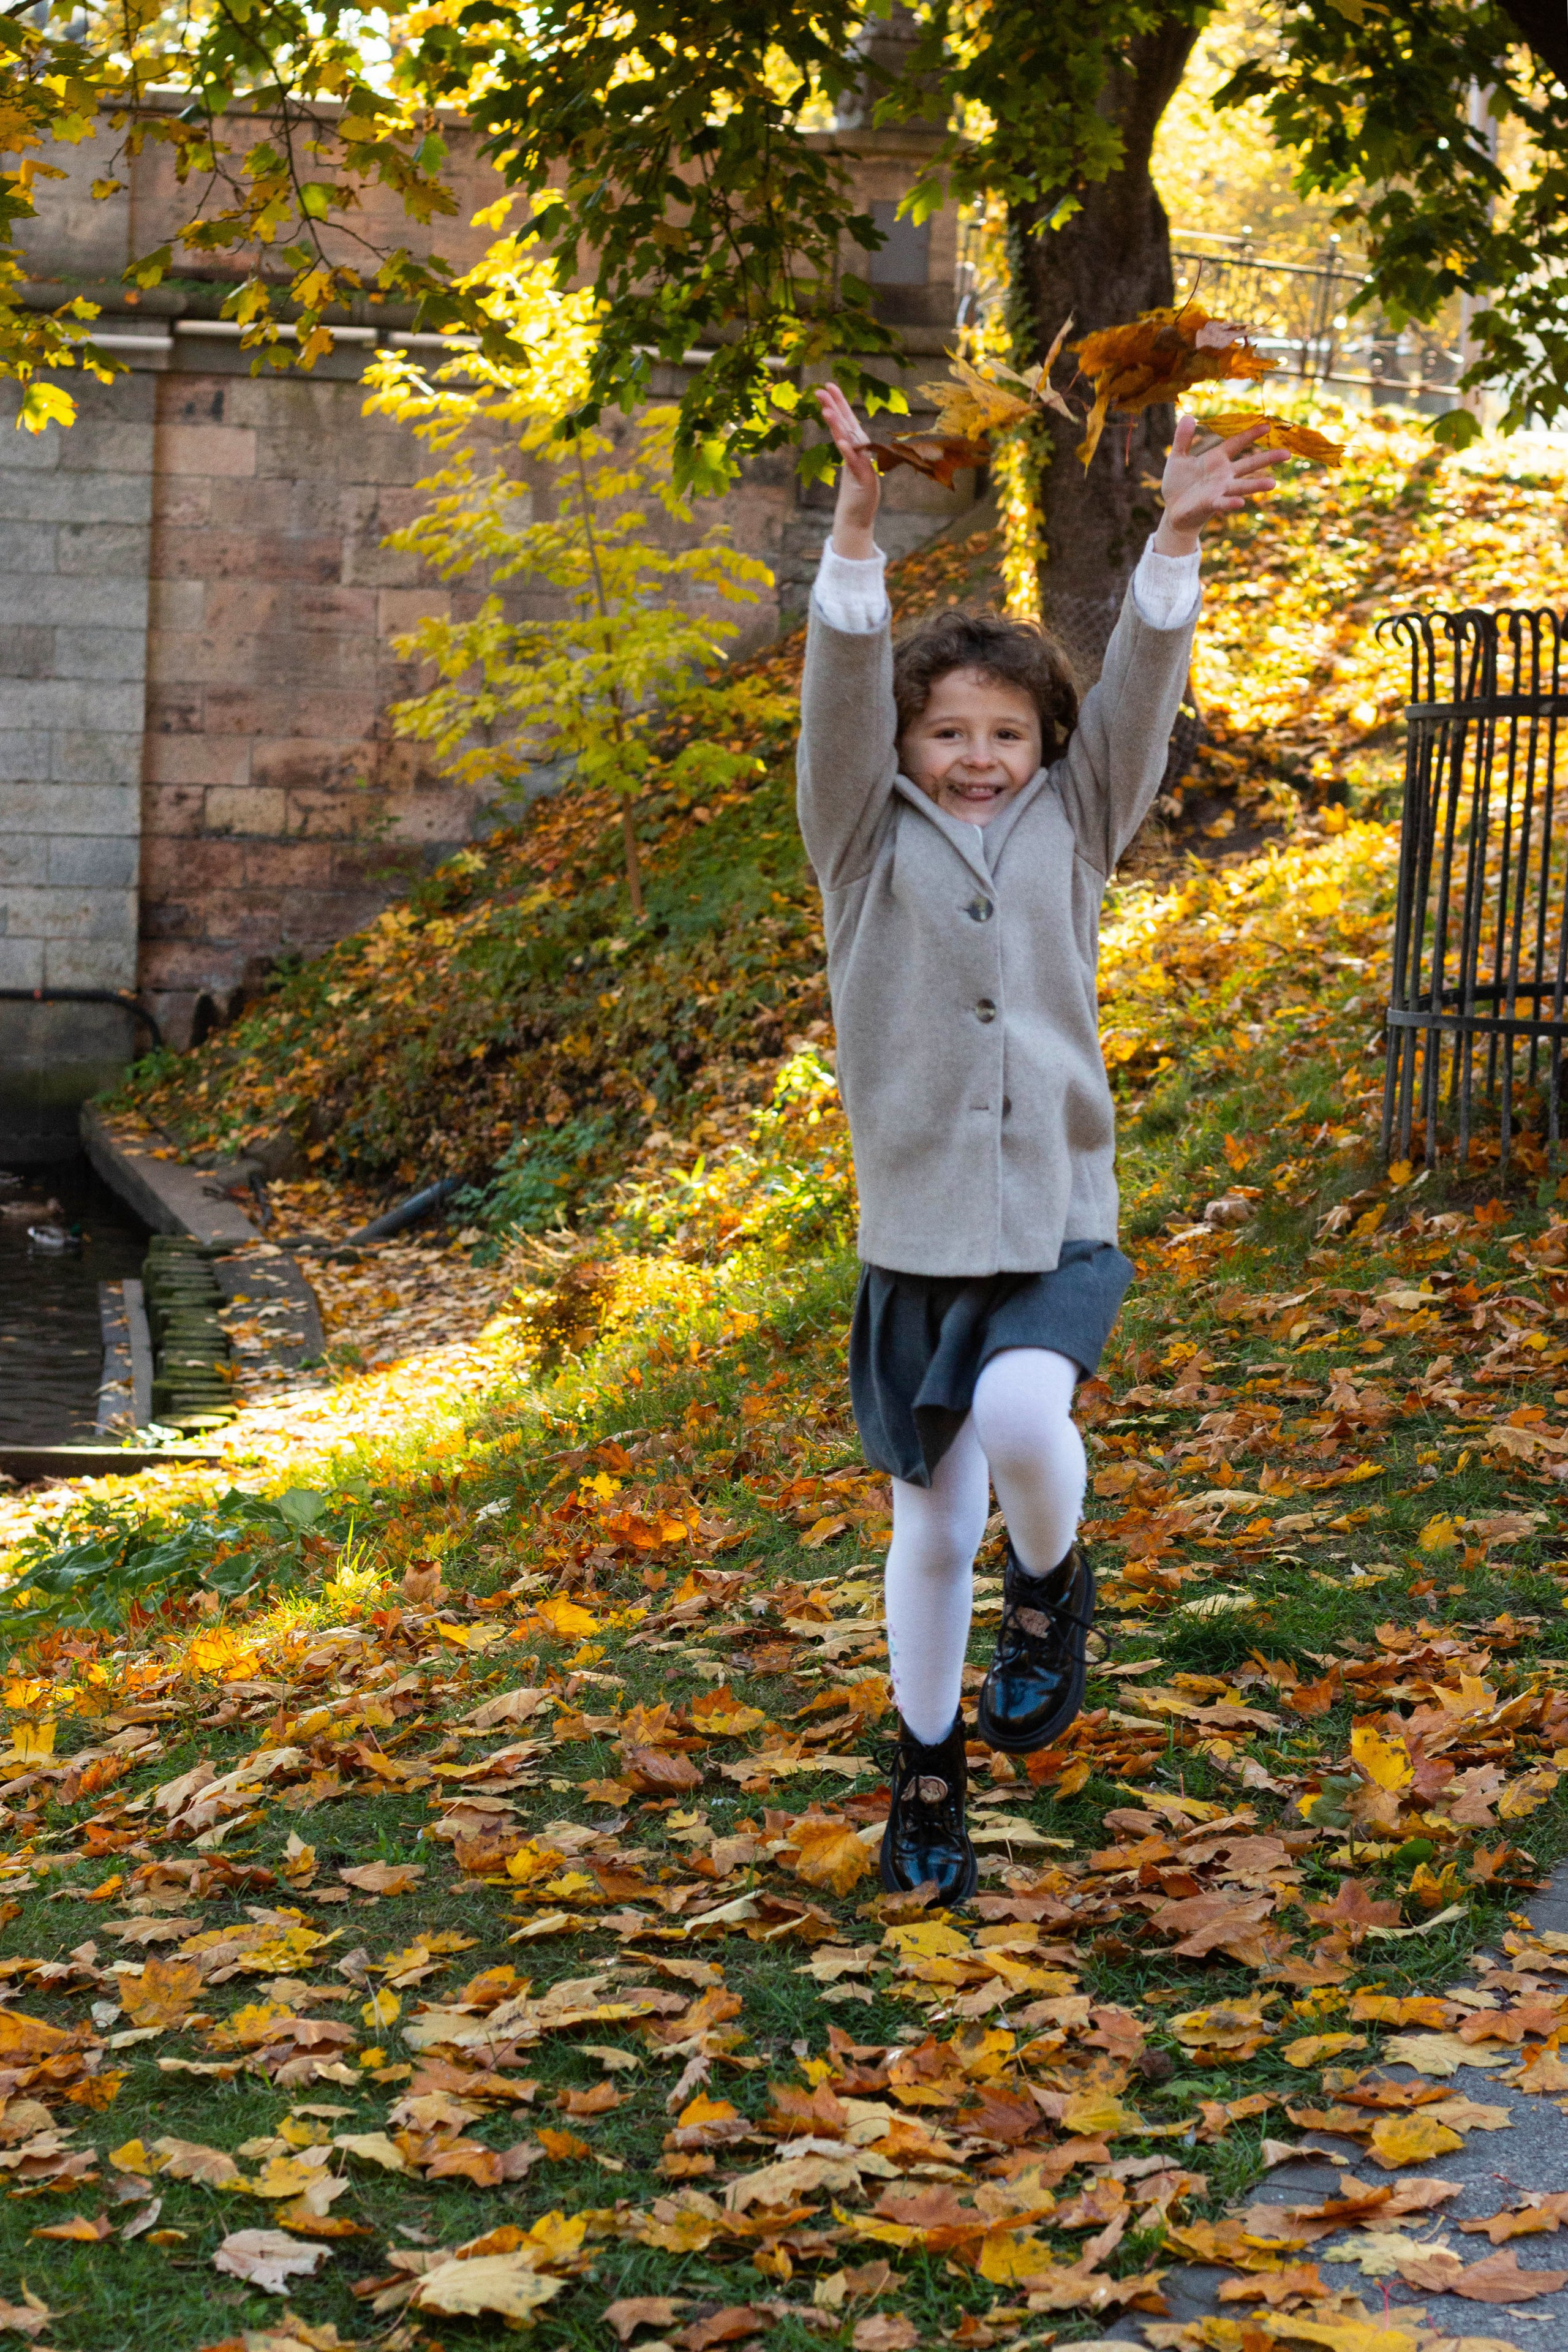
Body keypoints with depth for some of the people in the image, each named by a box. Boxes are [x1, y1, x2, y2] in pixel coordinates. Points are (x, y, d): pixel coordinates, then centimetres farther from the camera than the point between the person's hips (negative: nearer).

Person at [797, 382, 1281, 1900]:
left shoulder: (1071, 832, 7)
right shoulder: (869, 848, 2)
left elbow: (1138, 695, -5)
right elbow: (844, 692, -12)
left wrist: (1175, 540, -18)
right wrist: (857, 527, -26)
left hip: (1060, 1227, 0)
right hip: (918, 1234, 0)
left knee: (1022, 1414, -30)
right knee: (931, 1527, 8)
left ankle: (1051, 1587, 3)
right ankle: (926, 1780, 28)